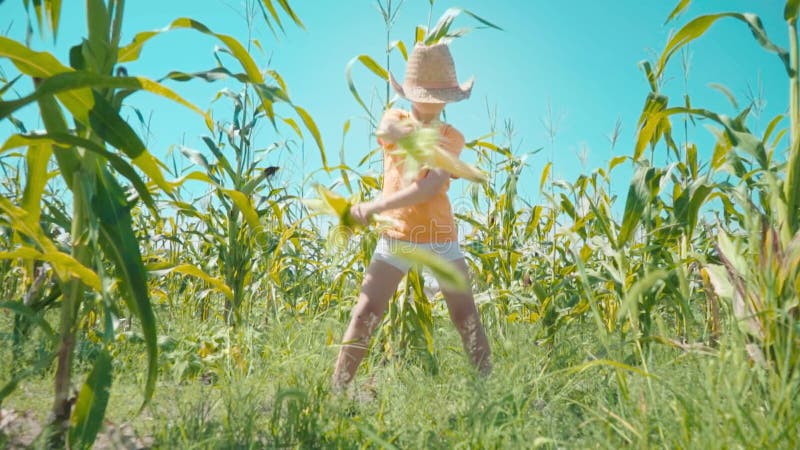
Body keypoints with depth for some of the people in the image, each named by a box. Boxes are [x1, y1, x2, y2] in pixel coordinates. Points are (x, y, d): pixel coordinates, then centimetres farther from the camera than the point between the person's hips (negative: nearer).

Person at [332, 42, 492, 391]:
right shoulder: (394, 118, 9)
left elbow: (429, 187, -16)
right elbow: (387, 131, -19)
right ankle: (337, 389, 4)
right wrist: (430, 135, -17)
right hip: (394, 236, 0)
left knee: (467, 317, 3)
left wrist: (374, 207, -23)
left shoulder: (452, 138, 2)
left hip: (440, 237, 0)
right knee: (365, 315, -3)